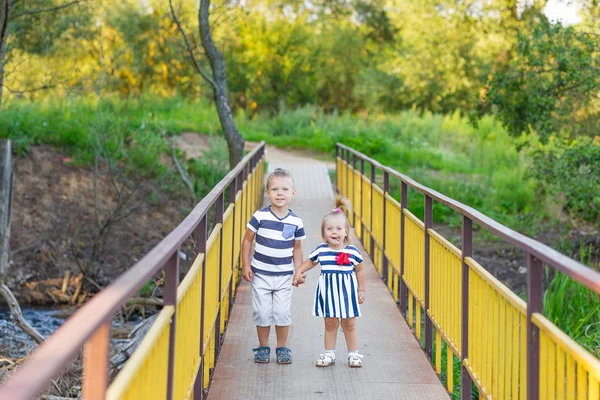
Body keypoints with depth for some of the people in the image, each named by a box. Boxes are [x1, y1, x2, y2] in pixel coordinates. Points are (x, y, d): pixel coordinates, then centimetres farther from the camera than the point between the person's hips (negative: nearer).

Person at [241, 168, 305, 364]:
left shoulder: (296, 222, -4)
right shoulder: (260, 216, -10)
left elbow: (297, 248, 8)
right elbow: (247, 240, -1)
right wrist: (245, 265, -4)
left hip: (284, 275, 1)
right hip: (261, 274, -1)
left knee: (282, 312, 1)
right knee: (262, 312, 4)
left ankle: (282, 348, 17)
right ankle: (263, 347, 19)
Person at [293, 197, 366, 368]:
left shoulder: (352, 251, -9)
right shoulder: (321, 250, -4)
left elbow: (360, 271, 3)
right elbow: (310, 262, 14)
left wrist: (361, 290, 4)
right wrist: (299, 272, 0)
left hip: (347, 290, -1)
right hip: (327, 290, 1)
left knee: (349, 325, 8)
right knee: (330, 324, 10)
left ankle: (353, 354, 19)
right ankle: (329, 354, 20)